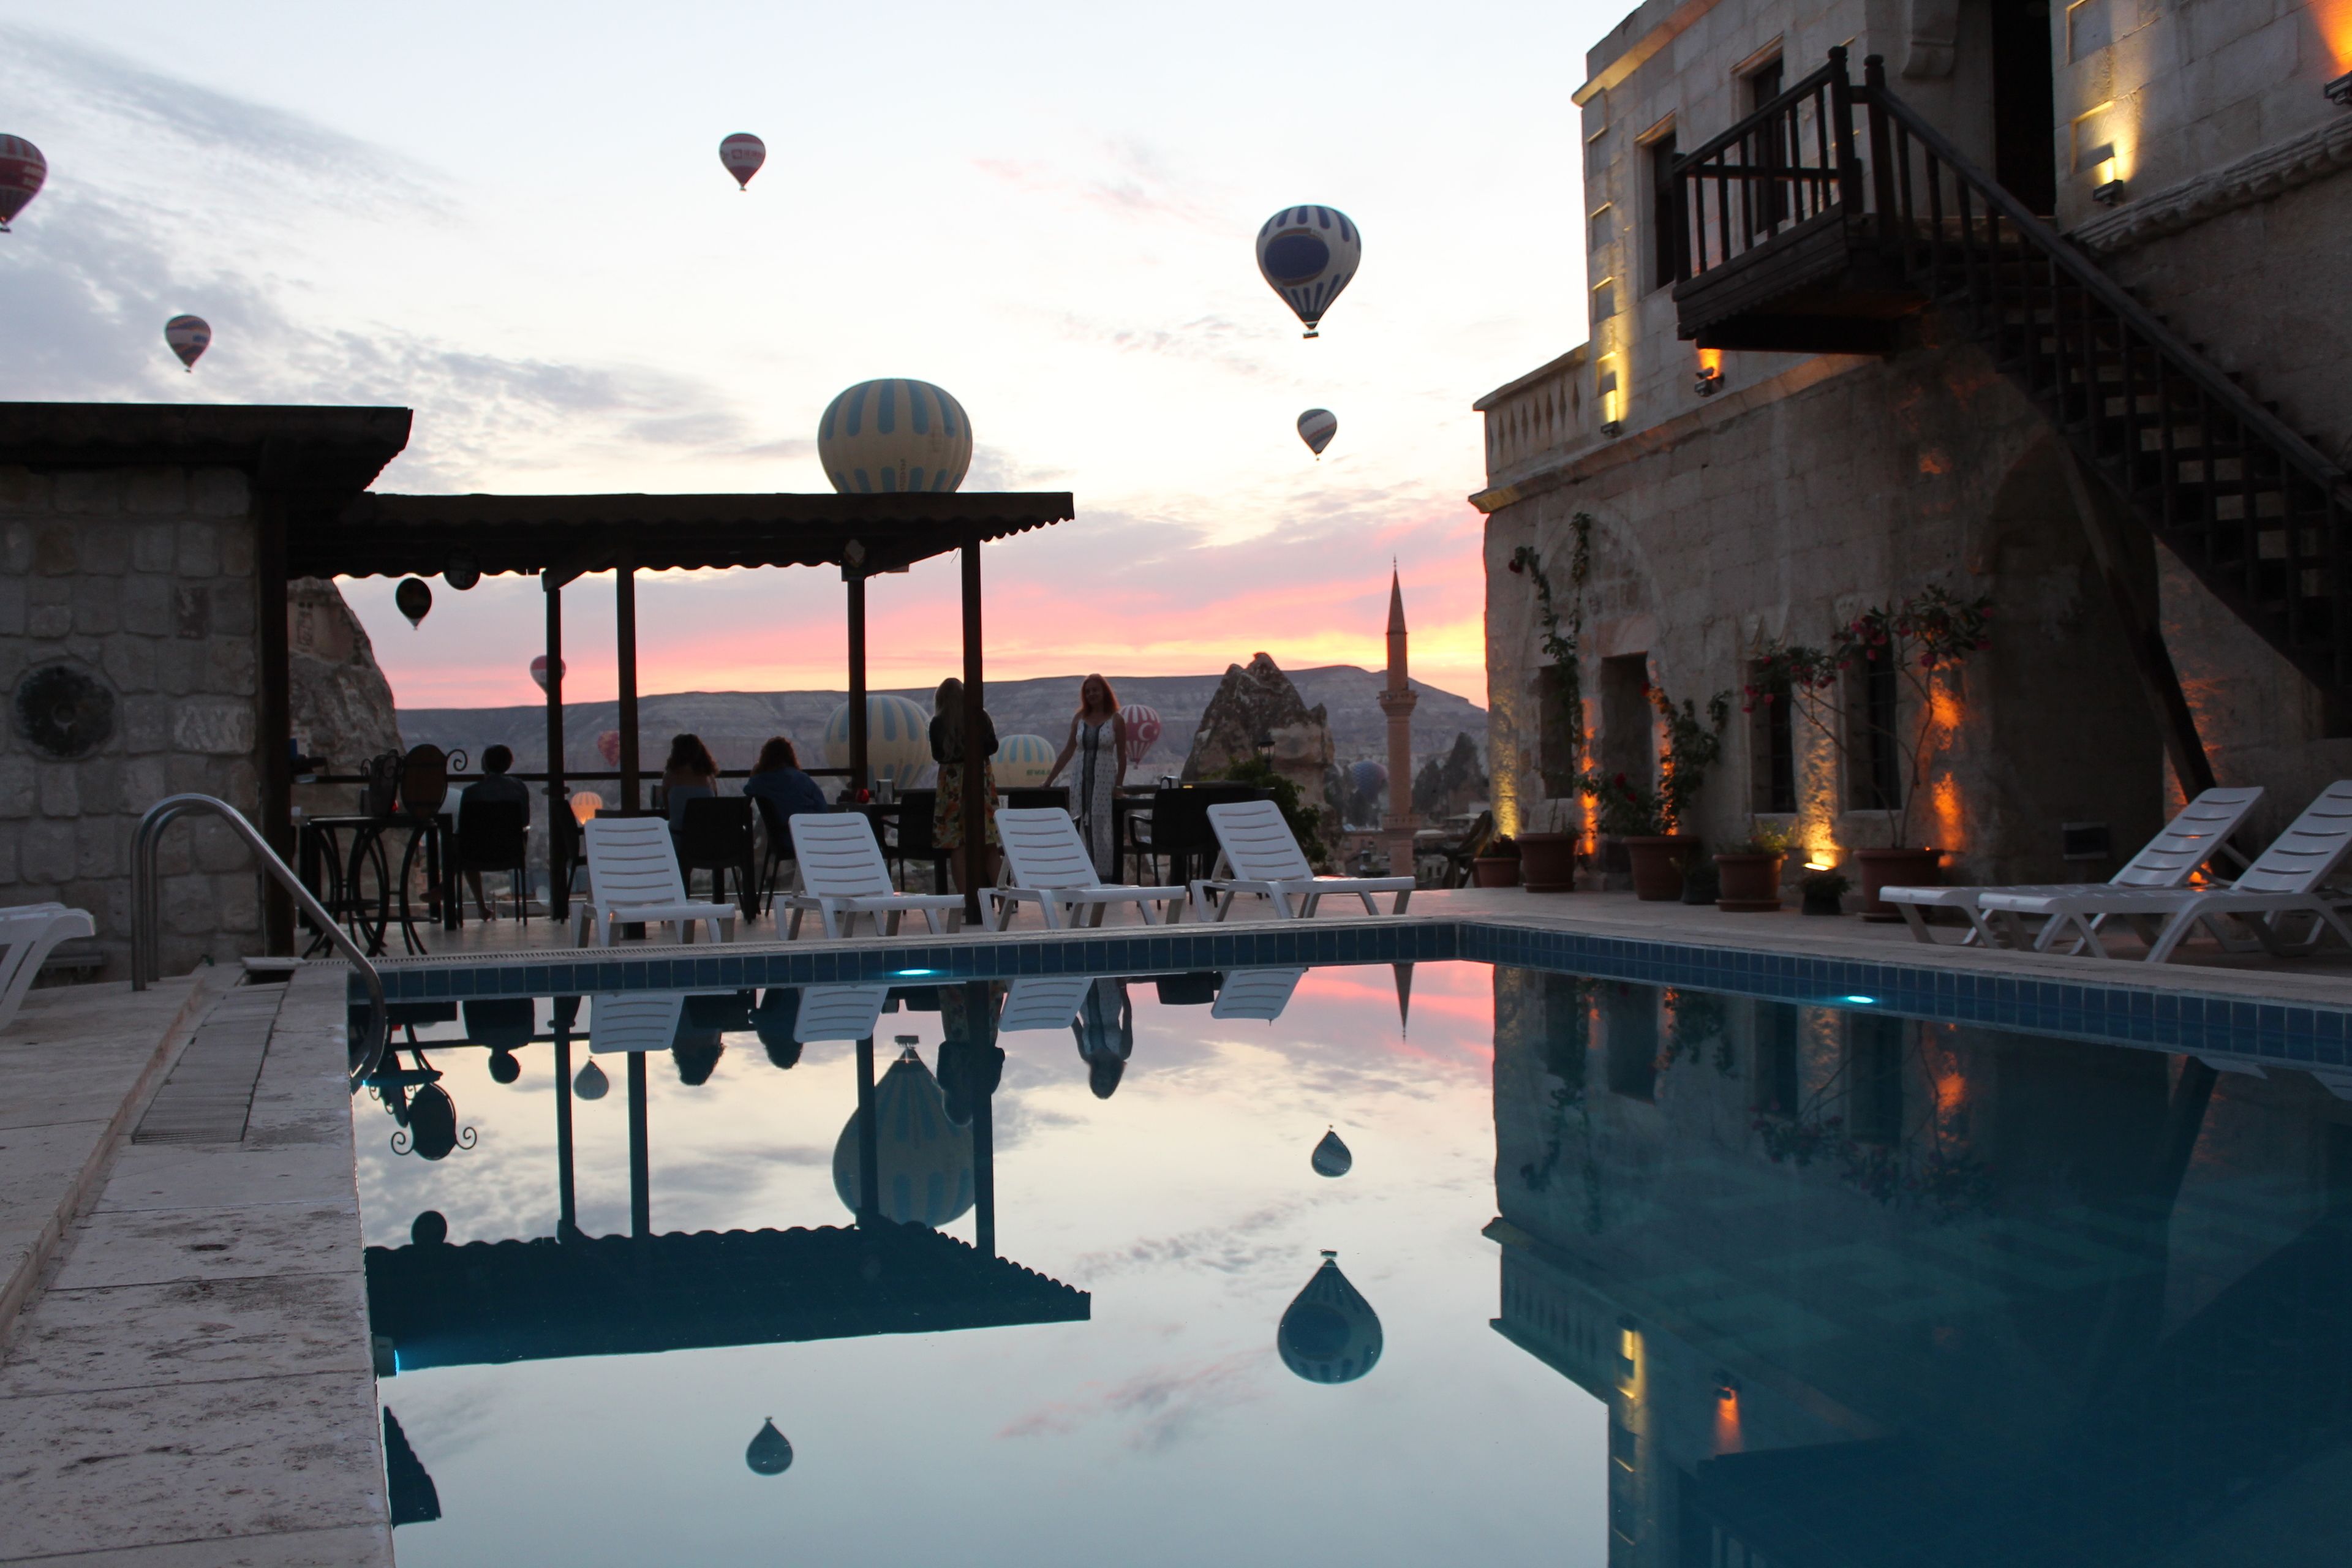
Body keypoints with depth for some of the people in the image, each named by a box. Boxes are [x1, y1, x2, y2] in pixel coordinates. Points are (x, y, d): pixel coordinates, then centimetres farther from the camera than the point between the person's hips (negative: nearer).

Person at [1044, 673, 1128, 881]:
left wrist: (1119, 786, -6)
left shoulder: (1116, 721, 0)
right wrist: (1049, 780, 10)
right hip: (1081, 779, 4)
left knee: (1103, 828, -6)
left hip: (1105, 779, -4)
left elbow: (1121, 756, 0)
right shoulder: (1079, 719, 10)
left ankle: (1106, 877, -2)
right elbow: (1068, 751, 13)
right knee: (1082, 829, -1)